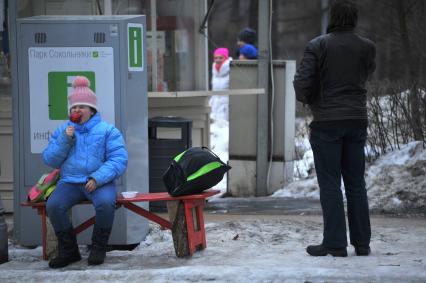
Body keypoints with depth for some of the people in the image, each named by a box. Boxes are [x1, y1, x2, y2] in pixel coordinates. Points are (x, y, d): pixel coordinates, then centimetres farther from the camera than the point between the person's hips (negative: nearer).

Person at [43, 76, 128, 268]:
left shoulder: (107, 130, 6)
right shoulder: (63, 130, 17)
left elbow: (119, 160, -5)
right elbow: (50, 160, 11)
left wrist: (97, 178, -18)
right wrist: (65, 140, -4)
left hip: (99, 182, -3)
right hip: (69, 182, 3)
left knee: (105, 203, -35)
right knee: (53, 205, -27)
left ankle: (99, 248, -12)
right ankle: (68, 250, -9)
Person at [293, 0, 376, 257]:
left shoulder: (318, 46, -9)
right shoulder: (367, 47, 1)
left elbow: (302, 83, -12)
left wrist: (307, 99, 8)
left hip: (326, 122, -4)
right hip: (357, 120, 4)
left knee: (330, 185, 0)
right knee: (356, 183, 10)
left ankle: (335, 243, -2)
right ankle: (362, 243, 11)